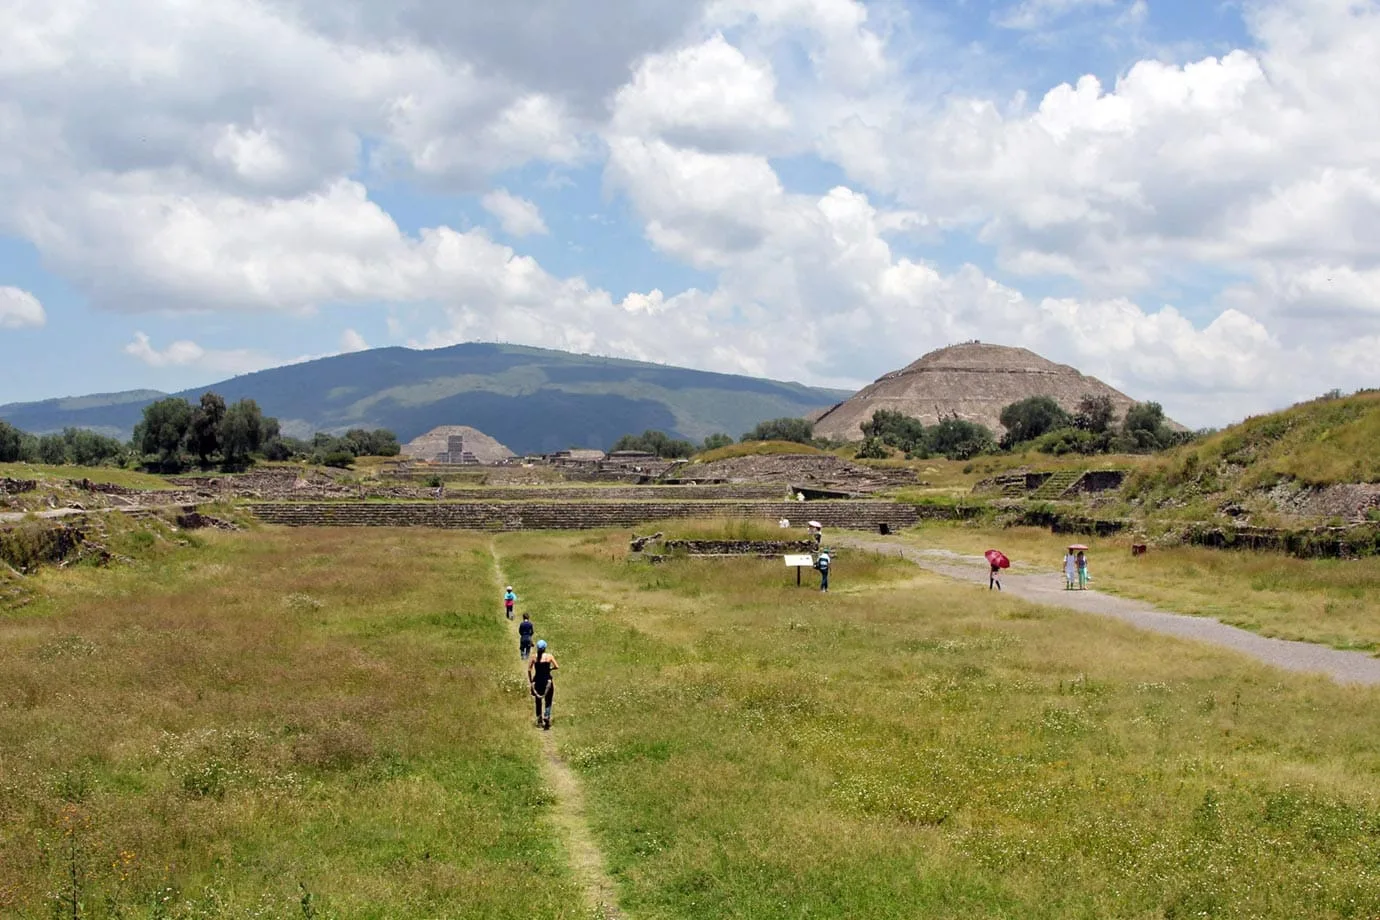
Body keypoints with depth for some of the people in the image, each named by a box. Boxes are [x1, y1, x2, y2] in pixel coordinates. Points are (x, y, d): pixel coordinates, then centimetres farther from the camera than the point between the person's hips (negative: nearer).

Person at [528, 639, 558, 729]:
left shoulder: (534, 657, -3)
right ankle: (547, 717, -16)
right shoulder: (549, 656, -6)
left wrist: (530, 681, 0)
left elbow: (529, 669, -7)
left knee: (538, 702, 15)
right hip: (548, 680, -2)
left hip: (537, 681, 2)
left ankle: (539, 721, 14)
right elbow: (557, 667, -9)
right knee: (548, 702, 6)